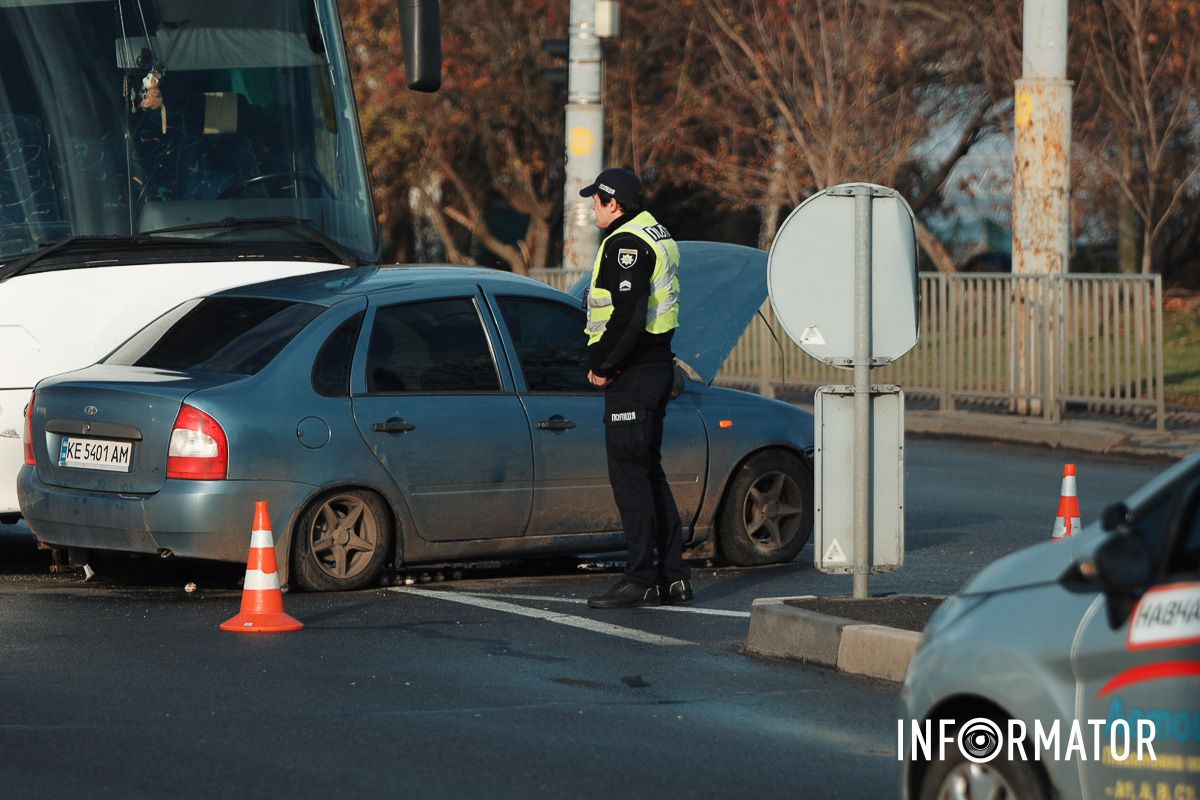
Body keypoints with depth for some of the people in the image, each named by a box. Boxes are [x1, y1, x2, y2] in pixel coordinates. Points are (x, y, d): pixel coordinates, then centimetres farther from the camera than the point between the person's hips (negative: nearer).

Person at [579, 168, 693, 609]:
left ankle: (640, 579, -6)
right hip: (657, 365, 10)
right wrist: (602, 359, 12)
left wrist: (602, 366, -14)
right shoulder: (659, 237, 17)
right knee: (648, 473, 14)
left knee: (629, 474, -7)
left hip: (632, 374, -10)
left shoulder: (626, 243, -16)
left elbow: (628, 318, -25)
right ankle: (673, 575, 15)